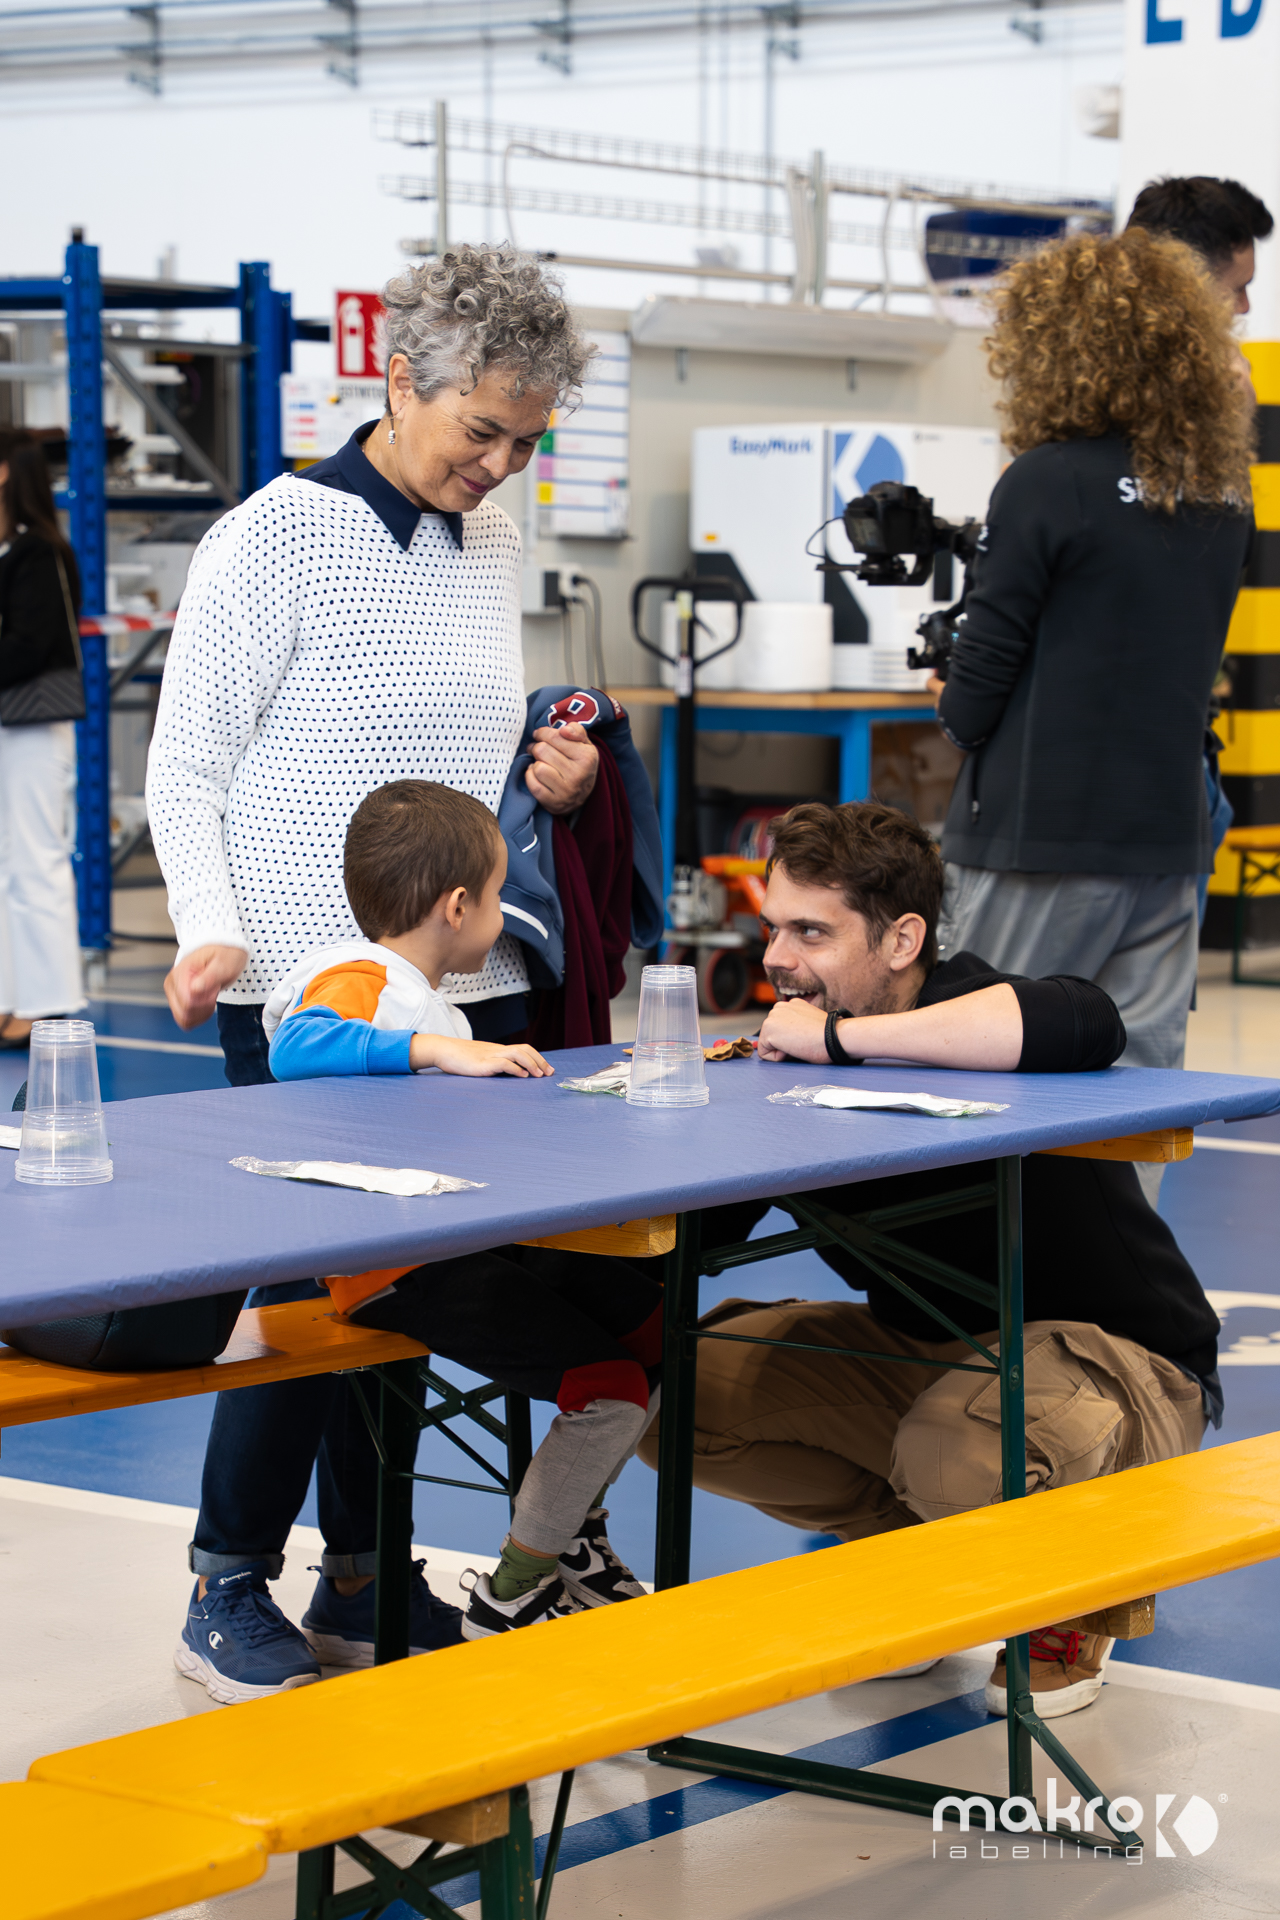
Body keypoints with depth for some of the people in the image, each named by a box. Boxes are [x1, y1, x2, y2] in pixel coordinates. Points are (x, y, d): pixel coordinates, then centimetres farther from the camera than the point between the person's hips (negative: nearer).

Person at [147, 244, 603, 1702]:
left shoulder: (492, 546, 13)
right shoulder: (277, 536, -8)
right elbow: (185, 772, -7)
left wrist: (553, 776, 5)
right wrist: (211, 927, -22)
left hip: (466, 983, 7)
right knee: (315, 1280, -4)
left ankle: (363, 1575, 23)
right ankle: (232, 1579, 12)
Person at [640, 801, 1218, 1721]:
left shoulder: (973, 1009, -21)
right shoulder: (797, 1047, -3)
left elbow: (1088, 1023, -47)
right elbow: (694, 1233, 3)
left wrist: (836, 1037, -38)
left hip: (1118, 1360, -7)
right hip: (917, 1350, 7)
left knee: (958, 1453, -39)